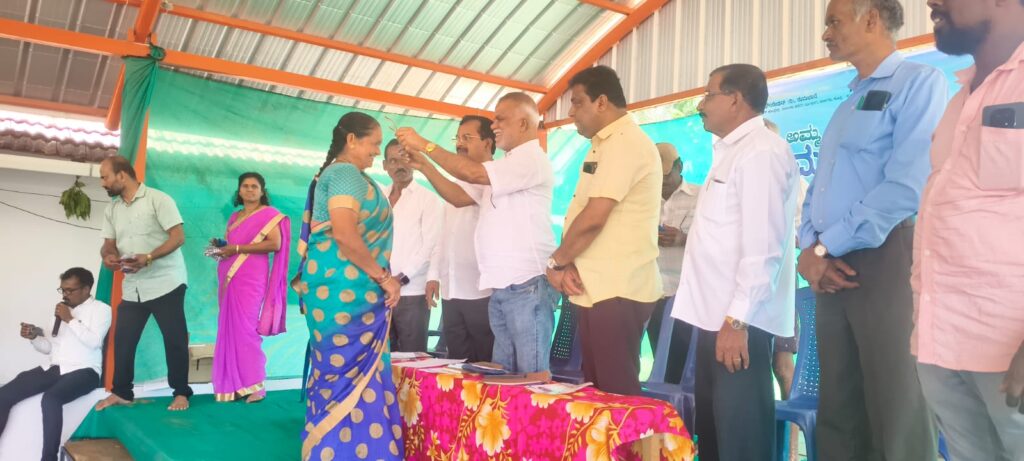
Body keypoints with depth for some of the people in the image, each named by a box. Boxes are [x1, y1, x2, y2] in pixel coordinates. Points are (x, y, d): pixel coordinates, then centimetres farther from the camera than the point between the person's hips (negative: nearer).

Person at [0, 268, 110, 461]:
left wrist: (70, 320, -10)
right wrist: (34, 337, 2)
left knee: (50, 399, -34)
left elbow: (94, 342, -14)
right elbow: (50, 346, 22)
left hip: (83, 371, -7)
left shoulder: (101, 309, 0)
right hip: (53, 368, 7)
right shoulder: (63, 310, 19)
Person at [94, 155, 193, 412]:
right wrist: (108, 256, -11)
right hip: (131, 288, 7)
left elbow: (178, 237, -15)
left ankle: (181, 393, 11)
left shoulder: (158, 199, -9)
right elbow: (108, 243, 14)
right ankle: (121, 392, 25)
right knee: (122, 340, 10)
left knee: (174, 340, -1)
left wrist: (148, 258, -27)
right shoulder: (112, 209, 13)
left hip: (165, 283, -7)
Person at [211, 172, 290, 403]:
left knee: (245, 327, -12)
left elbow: (275, 244, -14)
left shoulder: (269, 214, -1)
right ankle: (233, 384, 7)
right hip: (229, 278, 7)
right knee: (229, 328, 3)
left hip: (250, 278, -7)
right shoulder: (234, 217, 21)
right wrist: (220, 246, 7)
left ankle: (254, 385, -7)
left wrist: (237, 249, -14)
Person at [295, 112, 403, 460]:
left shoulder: (333, 173, 21)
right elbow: (344, 233, -22)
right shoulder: (347, 173, -10)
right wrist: (383, 277, -15)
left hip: (339, 288, 10)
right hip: (346, 289, -10)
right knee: (354, 380, -6)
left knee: (338, 378, 11)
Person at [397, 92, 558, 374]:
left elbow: (473, 173, -20)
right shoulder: (505, 167, 22)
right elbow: (460, 197, 20)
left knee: (532, 377, -4)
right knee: (504, 375, 12)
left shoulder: (532, 159, -9)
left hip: (527, 285, -9)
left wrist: (425, 145, -10)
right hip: (501, 287, 9)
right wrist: (424, 165, 9)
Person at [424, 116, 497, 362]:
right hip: (451, 292, 8)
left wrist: (423, 163, -29)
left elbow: (460, 198, -25)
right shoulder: (456, 182, 20)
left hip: (483, 292, -8)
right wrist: (434, 274, 15)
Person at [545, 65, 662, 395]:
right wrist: (567, 263, 0)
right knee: (597, 389, 15)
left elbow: (593, 219, -21)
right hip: (598, 289, 10)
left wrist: (556, 261, -5)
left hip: (616, 291, -10)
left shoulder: (624, 142, -14)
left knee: (616, 393, -3)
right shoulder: (605, 145, 19)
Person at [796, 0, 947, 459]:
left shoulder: (919, 82, -4)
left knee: (895, 417, 0)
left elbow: (906, 185, -16)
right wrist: (810, 249, 0)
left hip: (884, 263, -7)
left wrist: (825, 248, -11)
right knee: (837, 412, 12)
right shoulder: (845, 107, 21)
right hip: (833, 269, 8)